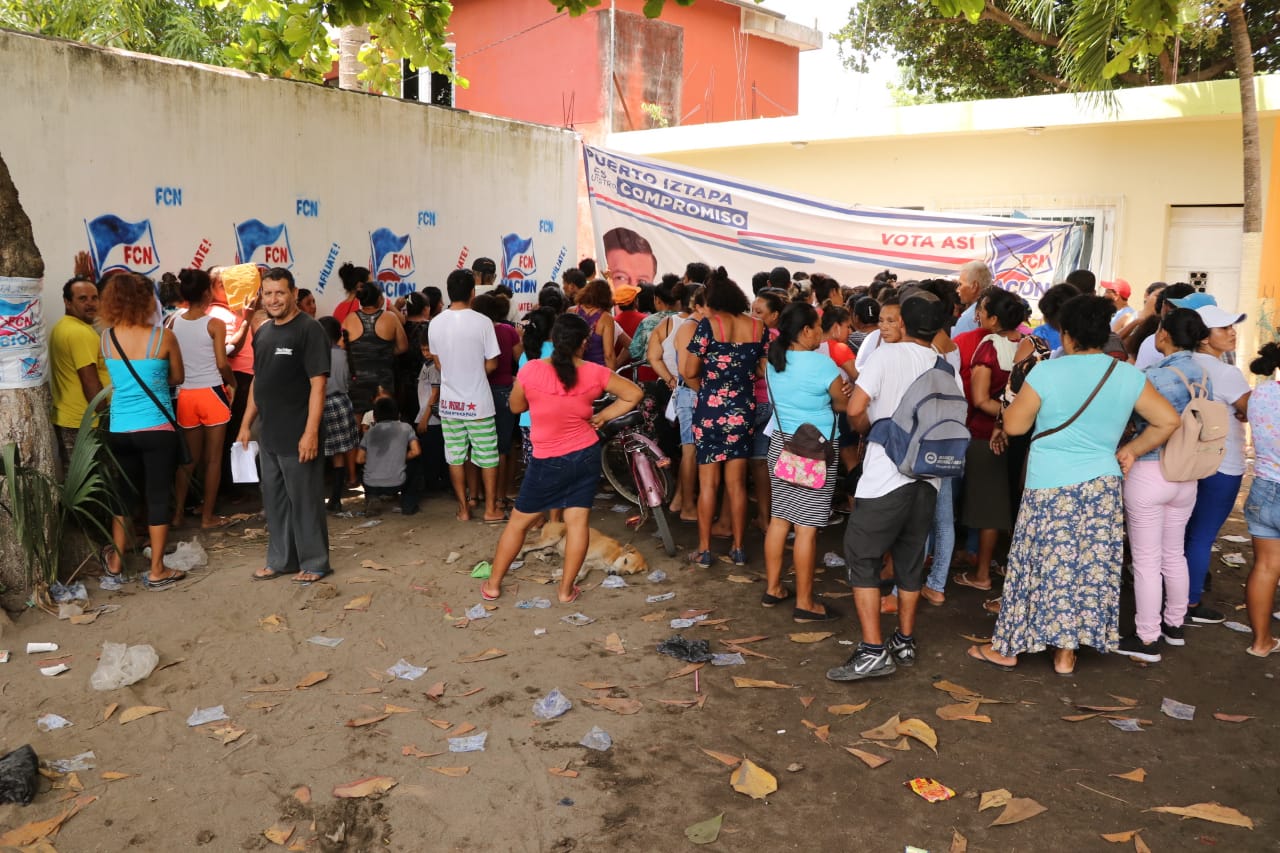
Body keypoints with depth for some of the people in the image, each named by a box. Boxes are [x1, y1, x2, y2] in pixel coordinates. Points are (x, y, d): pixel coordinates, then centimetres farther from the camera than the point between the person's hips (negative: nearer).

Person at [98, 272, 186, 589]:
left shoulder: (107, 337, 1)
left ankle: (115, 563, 28)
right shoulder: (163, 336, -10)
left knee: (125, 494, 18)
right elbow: (177, 378, 3)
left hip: (119, 429, 4)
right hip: (156, 429, -4)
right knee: (158, 497, 4)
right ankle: (157, 572, 10)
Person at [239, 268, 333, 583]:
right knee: (274, 499, 15)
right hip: (268, 434, 8)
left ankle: (314, 563, 15)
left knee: (305, 500, 2)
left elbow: (317, 384, -16)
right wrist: (246, 423, 15)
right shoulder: (263, 333, 11)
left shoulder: (309, 330, -12)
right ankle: (280, 560, 28)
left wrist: (311, 431, -21)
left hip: (298, 435, -8)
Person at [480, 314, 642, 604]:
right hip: (586, 455, 2)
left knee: (518, 522, 11)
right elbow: (634, 394, 2)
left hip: (548, 462, -2)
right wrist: (602, 416, 4)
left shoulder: (531, 370, -15)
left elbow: (516, 406, 1)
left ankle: (493, 585, 21)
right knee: (578, 521, 8)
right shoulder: (594, 373, -8)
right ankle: (567, 589, 14)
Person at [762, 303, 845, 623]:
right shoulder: (821, 363, -16)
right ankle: (804, 603, 5)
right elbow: (844, 404, -4)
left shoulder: (774, 361, 6)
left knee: (779, 518, 15)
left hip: (781, 442, 7)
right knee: (806, 526, -2)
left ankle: (772, 588, 26)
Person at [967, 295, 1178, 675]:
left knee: (1043, 566, 7)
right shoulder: (1128, 375, -1)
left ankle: (1007, 647, 20)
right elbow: (1168, 421, 4)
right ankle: (1066, 653, 22)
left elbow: (1014, 425, -5)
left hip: (1050, 486, -3)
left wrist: (1021, 397, 12)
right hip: (1103, 485, 3)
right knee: (1092, 568, 12)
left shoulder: (1047, 371, -12)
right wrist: (1131, 450, 13)